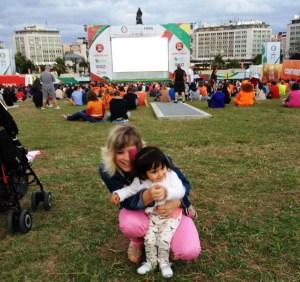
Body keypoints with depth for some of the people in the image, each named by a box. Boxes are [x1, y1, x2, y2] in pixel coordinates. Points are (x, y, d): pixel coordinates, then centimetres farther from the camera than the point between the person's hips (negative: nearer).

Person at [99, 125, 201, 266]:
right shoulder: (106, 170, -24)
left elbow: (184, 183, -17)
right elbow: (128, 202, -26)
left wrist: (175, 203, -38)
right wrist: (147, 196, -49)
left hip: (170, 207, -1)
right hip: (138, 210, 1)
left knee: (189, 252, -20)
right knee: (128, 224, -35)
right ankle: (137, 241, 4)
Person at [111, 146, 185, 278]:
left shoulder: (171, 175, -15)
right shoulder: (141, 181, -12)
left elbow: (180, 192, -20)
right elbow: (130, 189, 0)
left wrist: (167, 192, -37)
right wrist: (118, 194, -17)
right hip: (153, 215, 2)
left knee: (164, 239, -13)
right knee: (149, 239, -6)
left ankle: (164, 263, 16)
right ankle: (150, 262, 23)